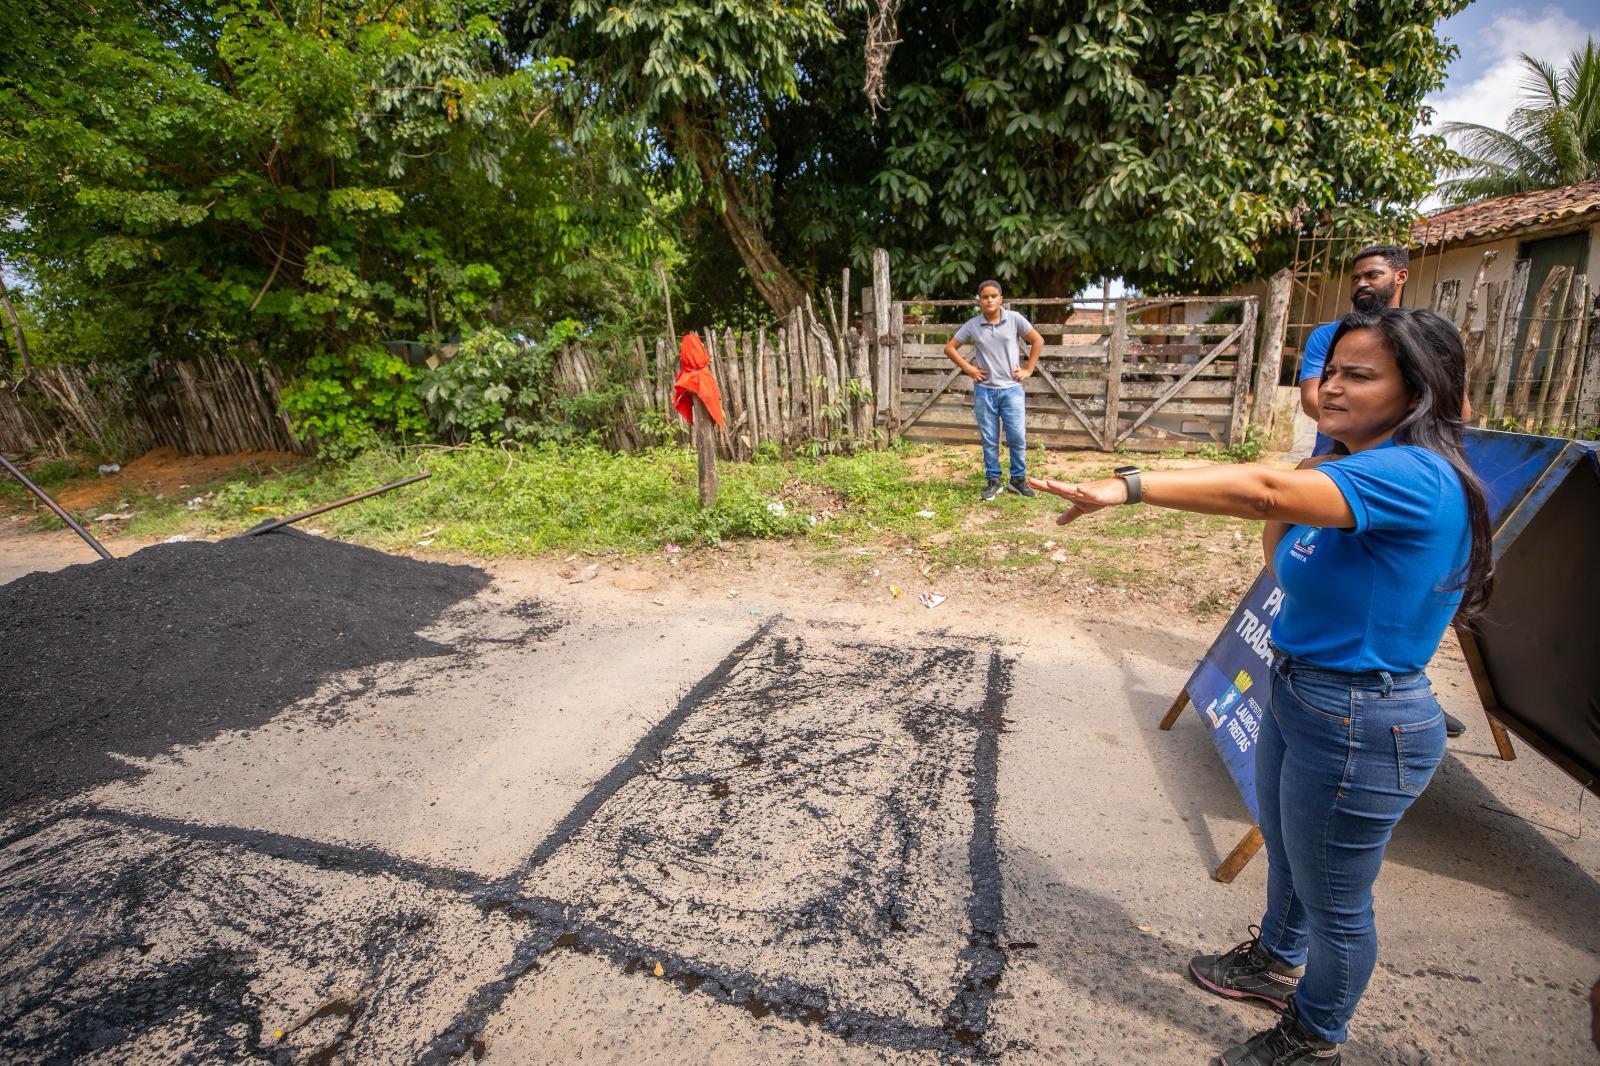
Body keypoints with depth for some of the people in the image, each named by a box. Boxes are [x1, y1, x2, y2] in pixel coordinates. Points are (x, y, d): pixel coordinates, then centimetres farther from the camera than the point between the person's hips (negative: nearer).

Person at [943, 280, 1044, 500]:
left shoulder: (1014, 319, -2)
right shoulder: (972, 325, -1)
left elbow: (1038, 341, 7)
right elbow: (949, 348, 7)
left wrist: (1028, 370, 2)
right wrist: (968, 368, 0)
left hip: (1011, 389, 0)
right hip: (984, 391, 1)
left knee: (1018, 437, 1)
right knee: (989, 440, 7)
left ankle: (1018, 479, 17)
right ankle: (992, 480, 18)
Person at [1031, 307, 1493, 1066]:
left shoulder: (1414, 477, -25)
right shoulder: (1356, 474, 5)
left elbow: (1261, 491, -42)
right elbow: (1281, 564, 11)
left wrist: (1128, 486, -47)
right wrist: (1293, 504, -5)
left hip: (1362, 725, -9)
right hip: (1297, 694, 9)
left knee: (1333, 898, 14)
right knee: (1285, 854, 30)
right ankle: (1276, 963, 57)